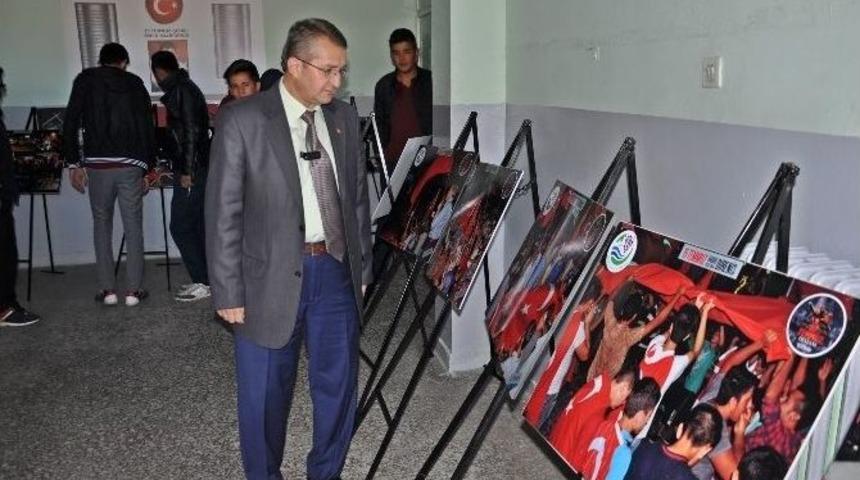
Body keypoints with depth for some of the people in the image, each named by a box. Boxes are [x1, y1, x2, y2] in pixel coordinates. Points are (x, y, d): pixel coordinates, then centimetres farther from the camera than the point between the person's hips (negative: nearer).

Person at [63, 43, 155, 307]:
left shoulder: (85, 80, 6)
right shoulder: (135, 84, 9)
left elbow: (70, 123, -1)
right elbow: (148, 129, 6)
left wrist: (74, 163, 4)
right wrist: (147, 168, 12)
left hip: (97, 165, 0)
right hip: (130, 165, 0)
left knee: (102, 224, 13)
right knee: (133, 227, 7)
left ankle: (107, 289, 10)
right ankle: (133, 289, 6)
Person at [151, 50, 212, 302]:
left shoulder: (181, 91, -12)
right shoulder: (186, 88, 18)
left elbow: (191, 131, -19)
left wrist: (187, 171, -19)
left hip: (192, 170, -10)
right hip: (197, 168, 10)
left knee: (180, 226, -5)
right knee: (197, 225, 12)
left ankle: (202, 282, -1)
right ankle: (206, 278, 18)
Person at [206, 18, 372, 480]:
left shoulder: (345, 118, 6)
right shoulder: (242, 119, -9)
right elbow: (223, 212, -9)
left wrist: (361, 267, 11)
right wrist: (229, 292, -9)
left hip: (335, 271, 4)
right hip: (271, 277, -4)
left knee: (338, 384, 14)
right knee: (264, 395, 9)